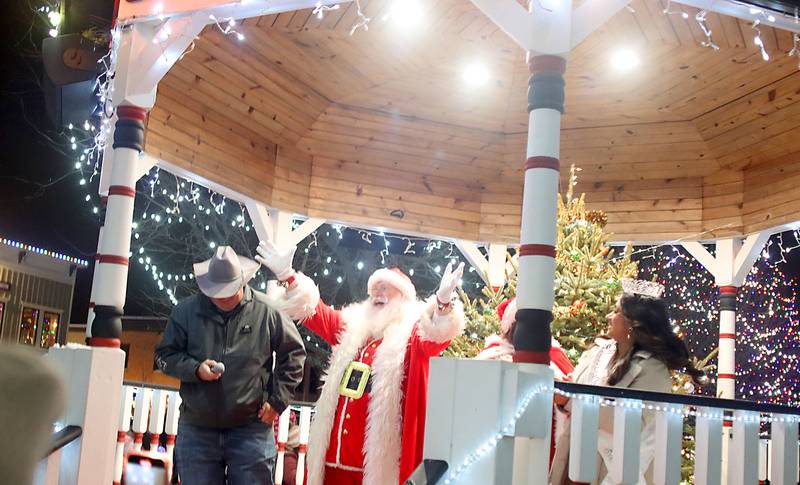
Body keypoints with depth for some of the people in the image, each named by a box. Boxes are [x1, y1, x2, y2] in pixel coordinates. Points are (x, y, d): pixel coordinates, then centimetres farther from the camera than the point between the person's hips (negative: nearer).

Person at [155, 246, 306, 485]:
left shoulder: (267, 312, -4)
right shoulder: (186, 311, 0)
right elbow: (165, 355, 6)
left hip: (251, 429, -1)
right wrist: (195, 369, -13)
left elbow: (293, 354, 5)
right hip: (196, 429, 2)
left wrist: (278, 400, -1)